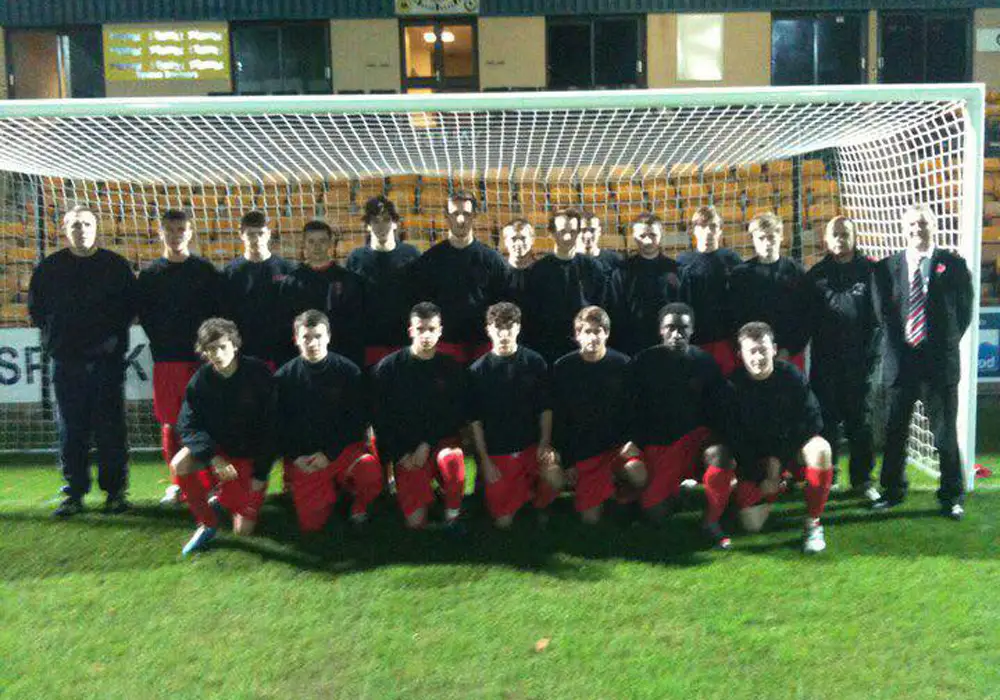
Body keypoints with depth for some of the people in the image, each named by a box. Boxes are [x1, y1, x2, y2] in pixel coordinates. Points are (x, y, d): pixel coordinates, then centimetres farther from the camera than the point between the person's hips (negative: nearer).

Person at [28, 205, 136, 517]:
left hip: (107, 360, -1)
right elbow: (36, 308, 14)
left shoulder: (116, 265, 5)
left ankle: (116, 491, 10)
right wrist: (53, 336, 7)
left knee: (111, 429, 1)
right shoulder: (49, 268, 7)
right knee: (70, 430, 4)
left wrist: (115, 335, 2)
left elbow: (131, 304, 10)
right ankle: (74, 493, 13)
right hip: (66, 362, 1)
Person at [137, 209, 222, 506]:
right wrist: (162, 342, -2)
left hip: (201, 358, -2)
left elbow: (218, 313, 3)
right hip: (165, 359, 2)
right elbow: (144, 315, 9)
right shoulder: (149, 274, 10)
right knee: (170, 425, 4)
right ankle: (177, 484, 15)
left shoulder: (206, 271, 5)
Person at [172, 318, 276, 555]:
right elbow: (188, 426, -12)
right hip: (216, 449, 2)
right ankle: (207, 523, -7)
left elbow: (269, 427, -13)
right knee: (179, 463, -30)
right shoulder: (200, 381, -9)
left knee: (243, 530, -6)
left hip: (250, 456, -2)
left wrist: (260, 475, -14)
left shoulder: (259, 374, -16)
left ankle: (224, 499, 29)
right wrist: (214, 458, -28)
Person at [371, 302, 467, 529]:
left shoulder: (452, 368, 0)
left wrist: (428, 444, -10)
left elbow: (457, 415, 1)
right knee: (416, 522, -9)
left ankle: (452, 516, -11)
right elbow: (381, 418, 0)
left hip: (441, 441, 0)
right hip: (405, 452, 0)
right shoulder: (388, 368, -3)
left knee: (452, 459, -37)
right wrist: (400, 455, -8)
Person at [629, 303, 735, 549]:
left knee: (719, 454, -34)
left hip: (695, 435, 0)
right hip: (657, 443, 0)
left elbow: (720, 407, 2)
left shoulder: (704, 361, 0)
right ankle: (678, 487, 25)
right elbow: (633, 408, 1)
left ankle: (711, 521, -15)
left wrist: (719, 437, -14)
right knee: (654, 510, -10)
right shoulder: (644, 361, -3)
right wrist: (637, 443, -7)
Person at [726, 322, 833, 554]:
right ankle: (776, 486, 22)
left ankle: (813, 522, -17)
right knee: (752, 524, -12)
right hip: (754, 458, 0)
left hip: (791, 447, 0)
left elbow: (812, 420, -12)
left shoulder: (791, 375, -12)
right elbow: (734, 439, -9)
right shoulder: (734, 385, -12)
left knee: (820, 449, -35)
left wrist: (779, 458, -17)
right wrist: (760, 478, -11)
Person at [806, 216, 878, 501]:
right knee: (826, 419, 5)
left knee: (860, 420, 5)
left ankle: (862, 479, 14)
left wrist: (870, 349, -10)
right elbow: (807, 316, 6)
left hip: (858, 359, -1)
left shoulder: (869, 271, 3)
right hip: (825, 360, 1)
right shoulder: (817, 274, 9)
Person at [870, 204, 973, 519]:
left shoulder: (953, 265, 2)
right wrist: (899, 344, 2)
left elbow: (964, 311, 5)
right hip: (899, 361, 2)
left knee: (946, 433, 5)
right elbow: (882, 313, 8)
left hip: (940, 362, -1)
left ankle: (952, 496, 17)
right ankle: (893, 490, 23)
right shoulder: (886, 268, 5)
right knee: (894, 432, 9)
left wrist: (945, 344, 2)